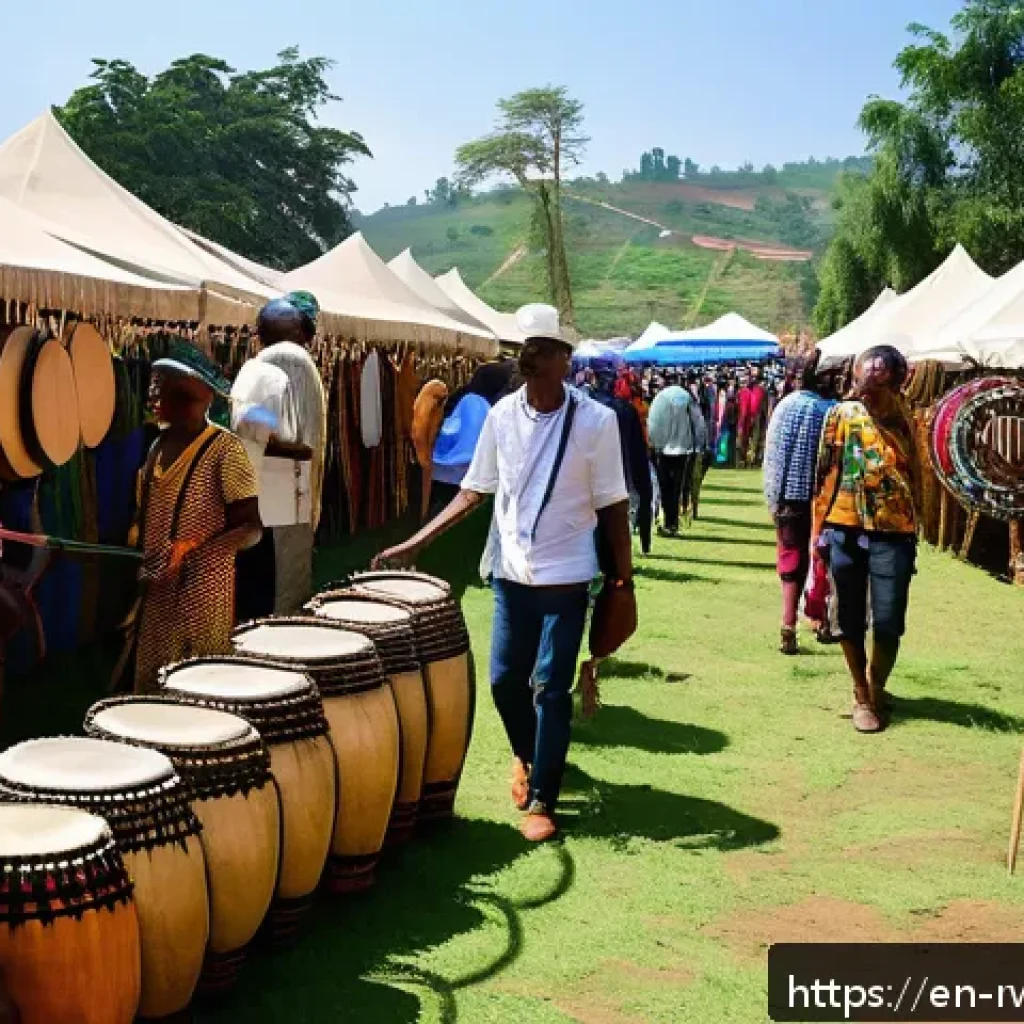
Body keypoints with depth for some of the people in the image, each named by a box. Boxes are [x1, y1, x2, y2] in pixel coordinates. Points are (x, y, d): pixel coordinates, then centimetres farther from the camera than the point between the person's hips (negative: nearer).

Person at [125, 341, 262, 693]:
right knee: (150, 686, 11)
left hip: (201, 594, -7)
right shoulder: (160, 445, 10)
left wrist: (194, 547, -26)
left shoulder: (225, 448, -12)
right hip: (155, 592, 7)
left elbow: (251, 529, -14)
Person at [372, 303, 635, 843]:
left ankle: (542, 801, 13)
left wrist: (624, 581, -6)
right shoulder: (502, 415, -2)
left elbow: (613, 507, -6)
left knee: (550, 687, -1)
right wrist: (414, 543, 0)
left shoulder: (595, 420, -12)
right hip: (511, 570, 4)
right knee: (504, 678, 10)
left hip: (567, 574, -3)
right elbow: (473, 492, 5)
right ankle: (527, 756, 40)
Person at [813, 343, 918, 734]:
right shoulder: (842, 414, 2)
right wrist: (822, 528, -1)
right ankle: (862, 696, 27)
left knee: (888, 623, -2)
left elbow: (914, 478, 10)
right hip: (846, 529, 0)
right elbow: (825, 473, 2)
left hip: (893, 531, 0)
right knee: (849, 620, 8)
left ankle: (875, 689, 24)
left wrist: (915, 530, 9)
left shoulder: (905, 420, 5)